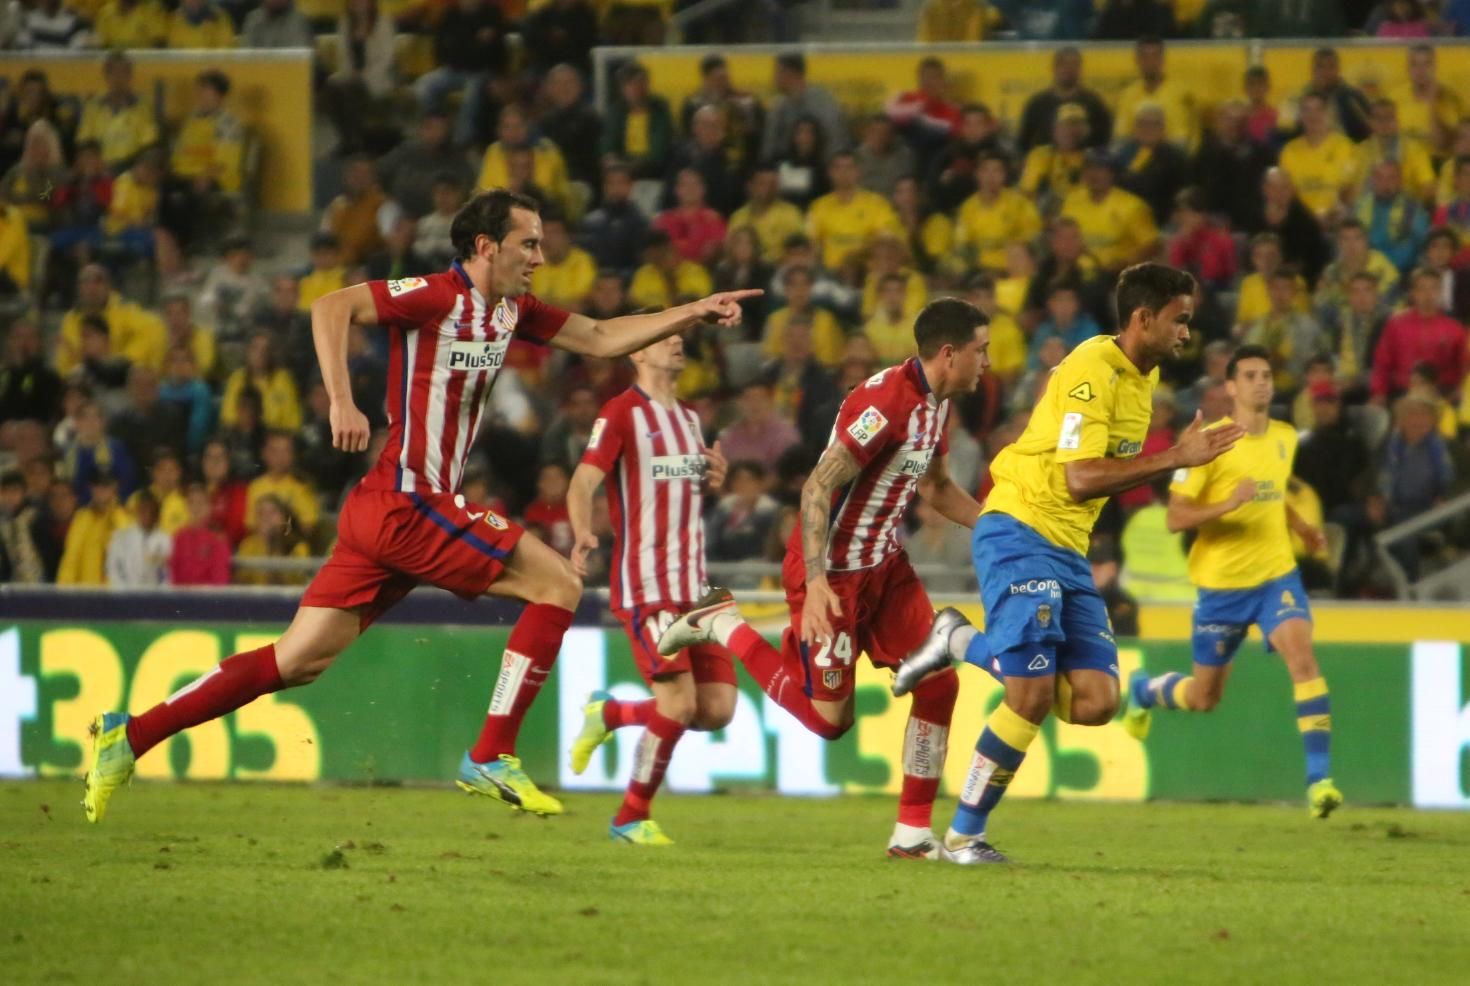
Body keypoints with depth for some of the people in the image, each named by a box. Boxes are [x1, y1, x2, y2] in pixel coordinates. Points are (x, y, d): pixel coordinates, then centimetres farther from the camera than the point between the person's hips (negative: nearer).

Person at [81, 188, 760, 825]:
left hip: (392, 511, 9)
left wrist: (693, 314, 16)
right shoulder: (436, 297, -11)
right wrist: (342, 402, -31)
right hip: (406, 503, -9)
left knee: (300, 660, 6)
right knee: (558, 583, -7)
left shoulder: (513, 309, 15)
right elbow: (333, 307, -21)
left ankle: (129, 736, 6)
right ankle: (491, 757, -6)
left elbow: (601, 339, 23)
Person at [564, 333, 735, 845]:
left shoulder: (689, 417, 18)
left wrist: (714, 477, 5)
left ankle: (609, 713, 22)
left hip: (693, 585, 7)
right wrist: (583, 533, -35)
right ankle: (632, 818, 1)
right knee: (679, 702, -16)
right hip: (645, 584, -7)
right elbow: (584, 482, -15)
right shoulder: (622, 413, -6)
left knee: (718, 709, -1)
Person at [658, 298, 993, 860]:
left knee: (939, 684, -2)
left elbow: (937, 487, 24)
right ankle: (723, 625, 14)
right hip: (832, 572, -9)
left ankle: (913, 834, 6)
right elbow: (818, 487, -27)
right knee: (830, 719, -1)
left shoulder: (935, 403, 5)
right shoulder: (886, 401, -25)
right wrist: (816, 584, -33)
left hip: (884, 564, 9)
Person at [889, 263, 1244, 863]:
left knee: (1094, 702, -4)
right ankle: (962, 837, 1)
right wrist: (1175, 459, -25)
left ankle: (962, 644, 13)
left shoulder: (1145, 376, 13)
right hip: (1018, 536, -9)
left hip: (1068, 552, 9)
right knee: (1032, 697, -15)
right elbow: (1081, 478, -25)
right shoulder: (1092, 369, -16)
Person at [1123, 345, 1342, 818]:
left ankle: (1319, 778, -24)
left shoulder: (1285, 438, 6)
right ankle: (1143, 689, 47)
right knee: (1204, 698, 11)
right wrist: (1229, 505, -29)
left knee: (1301, 653, -24)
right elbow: (1176, 517, -13)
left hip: (1275, 572, 3)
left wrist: (1302, 528, 6)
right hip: (1221, 582, -3)